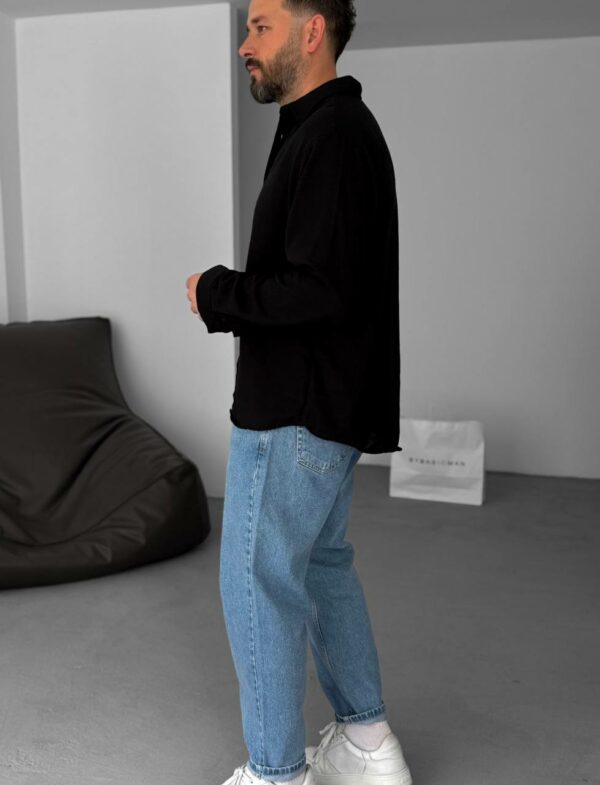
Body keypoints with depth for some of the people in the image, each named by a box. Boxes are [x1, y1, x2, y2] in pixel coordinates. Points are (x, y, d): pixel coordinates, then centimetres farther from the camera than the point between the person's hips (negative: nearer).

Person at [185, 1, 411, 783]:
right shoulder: (333, 129, 15)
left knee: (257, 582, 1)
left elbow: (322, 290, -26)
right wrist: (233, 297, 6)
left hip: (296, 411, -10)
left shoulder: (332, 137, -18)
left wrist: (218, 293, -13)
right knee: (321, 563, 19)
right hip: (327, 403, 10)